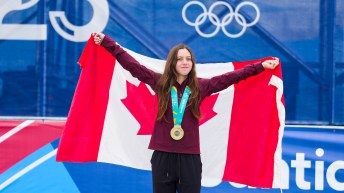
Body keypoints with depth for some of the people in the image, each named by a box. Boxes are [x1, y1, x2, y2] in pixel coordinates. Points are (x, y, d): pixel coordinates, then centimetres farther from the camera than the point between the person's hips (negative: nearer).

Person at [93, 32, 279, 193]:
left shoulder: (201, 86, 4)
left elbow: (232, 77, 4)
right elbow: (132, 65, 4)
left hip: (190, 156, 0)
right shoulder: (160, 83, 3)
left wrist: (261, 66, 1)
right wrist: (106, 42, 3)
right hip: (163, 155, 0)